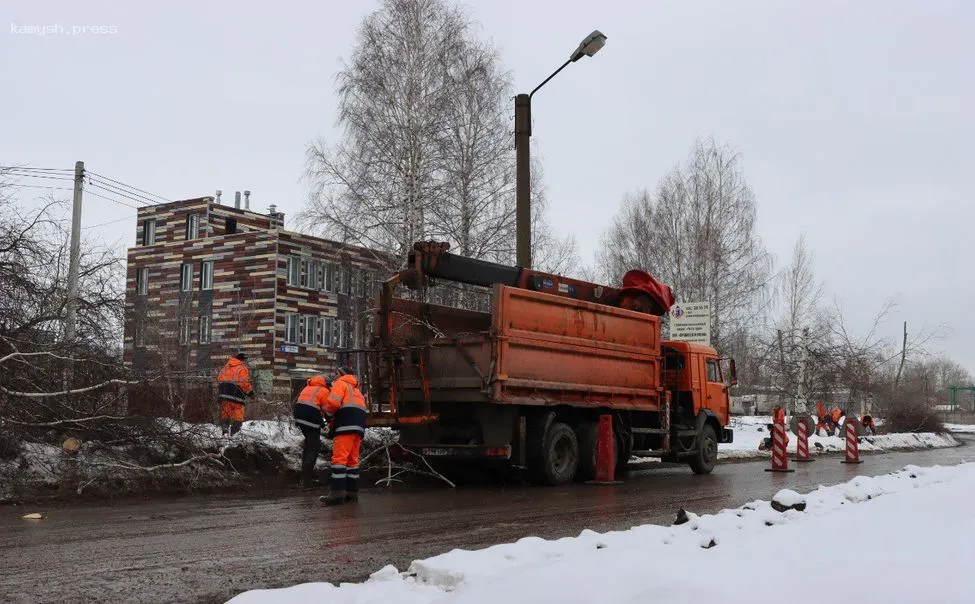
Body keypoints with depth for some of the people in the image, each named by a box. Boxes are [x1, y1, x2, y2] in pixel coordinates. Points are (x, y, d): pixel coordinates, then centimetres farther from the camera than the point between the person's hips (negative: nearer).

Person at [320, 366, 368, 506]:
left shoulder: (340, 383, 8)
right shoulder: (356, 390, 34)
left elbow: (333, 401, -10)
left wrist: (328, 415, 7)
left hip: (346, 424, -9)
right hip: (359, 426, 9)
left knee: (339, 457, -12)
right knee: (353, 459, 10)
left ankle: (337, 493, -19)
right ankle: (352, 493, 9)